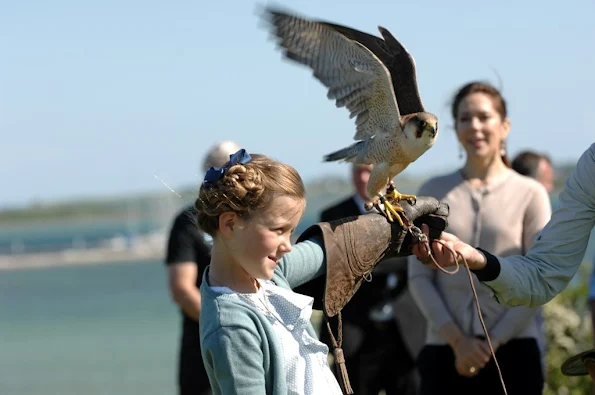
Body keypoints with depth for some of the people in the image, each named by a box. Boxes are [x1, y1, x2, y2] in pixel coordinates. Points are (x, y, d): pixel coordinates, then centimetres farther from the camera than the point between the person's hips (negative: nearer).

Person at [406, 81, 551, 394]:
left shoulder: (529, 194, 4)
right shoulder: (433, 192, 10)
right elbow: (419, 277, 5)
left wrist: (492, 343, -9)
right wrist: (457, 339, -9)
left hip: (512, 353, -2)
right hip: (445, 352, 2)